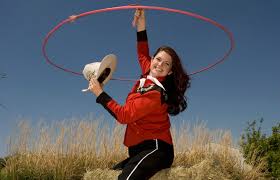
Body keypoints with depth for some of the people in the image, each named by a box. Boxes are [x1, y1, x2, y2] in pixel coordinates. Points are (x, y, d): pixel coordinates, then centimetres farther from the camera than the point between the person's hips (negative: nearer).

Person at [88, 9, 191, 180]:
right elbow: (143, 55, 26)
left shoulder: (155, 93, -17)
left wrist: (100, 93, -11)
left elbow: (124, 115, -17)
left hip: (155, 149, -10)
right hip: (140, 149, 10)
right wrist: (141, 26, 19)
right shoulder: (148, 79, 8)